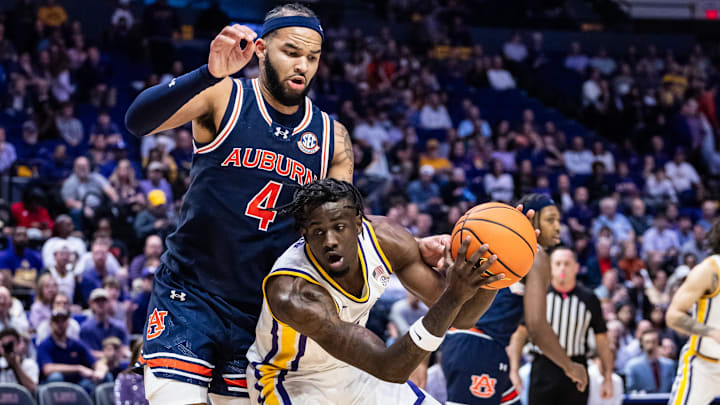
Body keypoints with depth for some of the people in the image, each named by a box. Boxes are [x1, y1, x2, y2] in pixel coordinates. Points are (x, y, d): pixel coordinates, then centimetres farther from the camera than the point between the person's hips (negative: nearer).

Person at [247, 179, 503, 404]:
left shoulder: (385, 239, -21)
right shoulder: (292, 294, -39)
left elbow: (459, 318, -13)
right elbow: (390, 369, -42)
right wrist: (452, 298, -52)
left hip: (350, 369, 7)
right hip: (289, 382, -6)